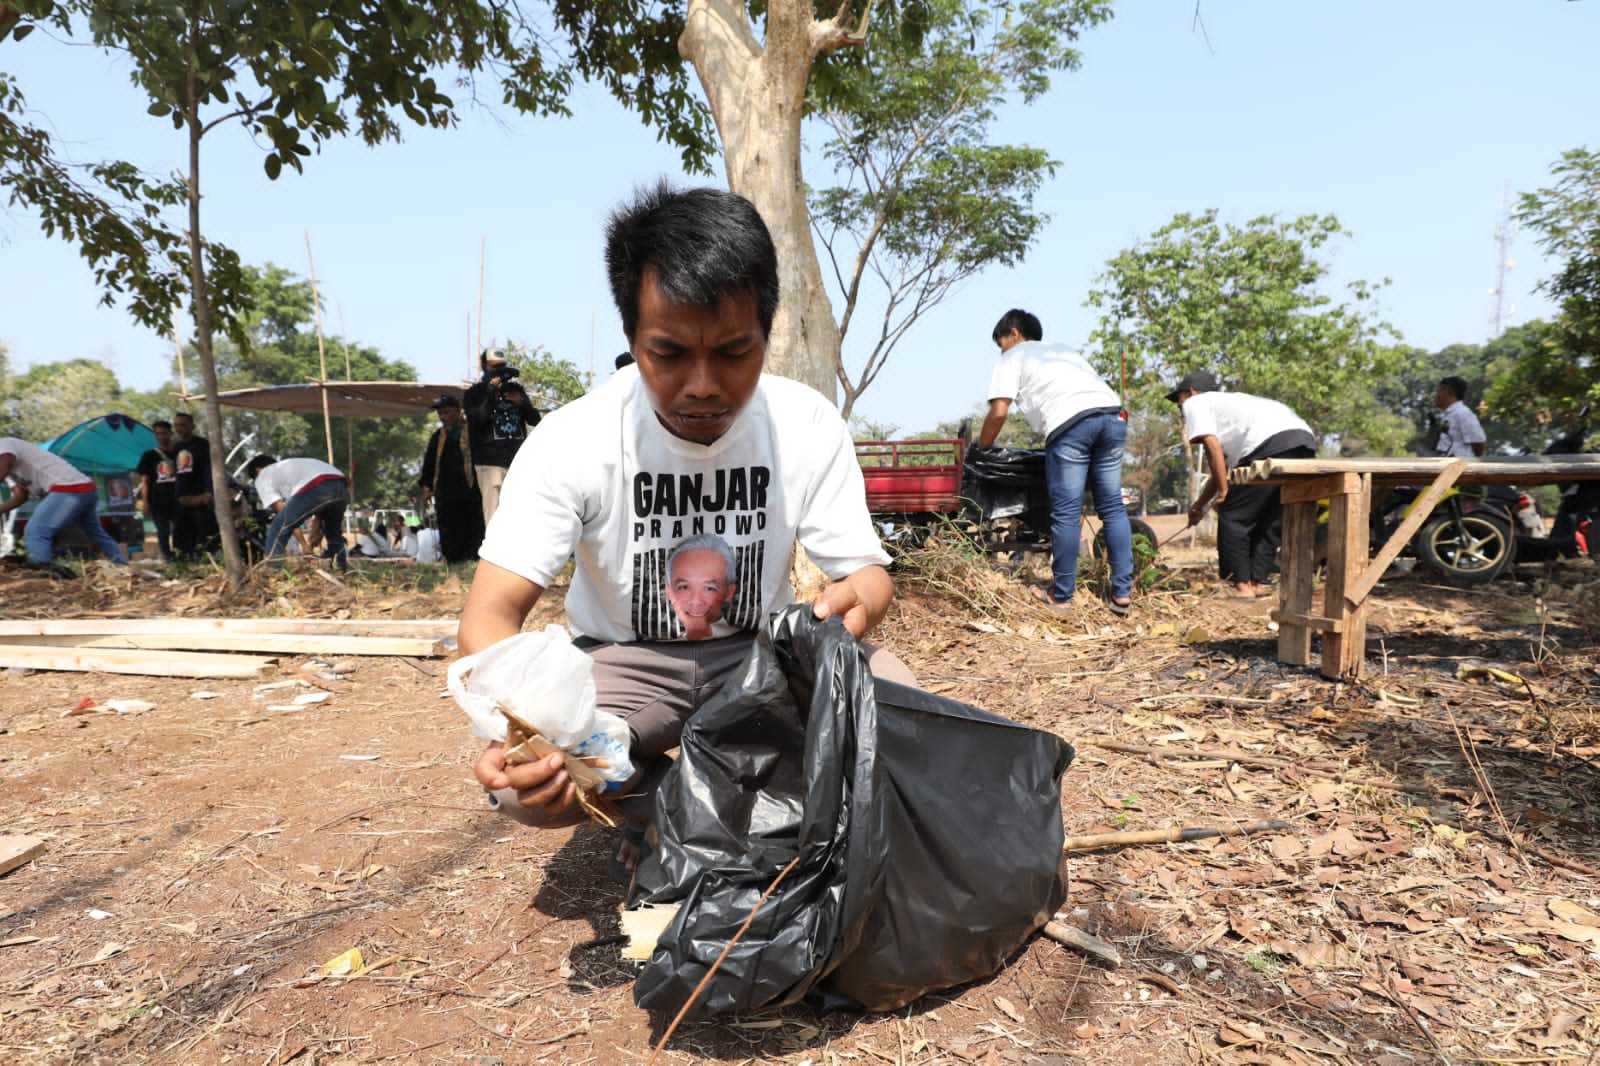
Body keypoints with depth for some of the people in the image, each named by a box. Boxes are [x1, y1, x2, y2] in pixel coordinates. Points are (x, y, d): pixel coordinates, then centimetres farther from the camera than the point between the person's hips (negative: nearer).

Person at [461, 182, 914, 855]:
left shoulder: (809, 428, -16)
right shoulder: (571, 441, -20)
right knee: (514, 775, -29)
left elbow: (867, 570, -11)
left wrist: (856, 600, -38)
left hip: (761, 651, 2)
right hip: (621, 662, -1)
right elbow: (490, 612, -22)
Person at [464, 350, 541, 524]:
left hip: (519, 460, 4)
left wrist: (521, 402, -5)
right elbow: (476, 420, -8)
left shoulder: (516, 389, 18)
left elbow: (535, 420, 13)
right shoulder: (474, 393, 8)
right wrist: (491, 394, -11)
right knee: (494, 519, -11)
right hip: (491, 461, -4)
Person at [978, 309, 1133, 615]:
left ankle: (1060, 597, 6)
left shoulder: (1013, 357, 19)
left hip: (1070, 423, -6)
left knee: (1066, 513, 0)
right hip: (1113, 416, 6)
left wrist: (980, 449, 20)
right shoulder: (1062, 348, 38)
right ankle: (1122, 593, 11)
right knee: (1112, 506, 11)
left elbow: (999, 412, 7)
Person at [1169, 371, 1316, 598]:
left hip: (1270, 443, -9)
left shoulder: (1195, 403, 15)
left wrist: (1223, 491, 1)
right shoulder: (1227, 401, 39)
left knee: (1232, 516, 3)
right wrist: (1199, 506, 51)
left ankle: (1242, 585, 4)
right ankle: (1258, 582, 18)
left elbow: (1212, 446, -2)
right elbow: (1222, 465, 45)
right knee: (1270, 520, 18)